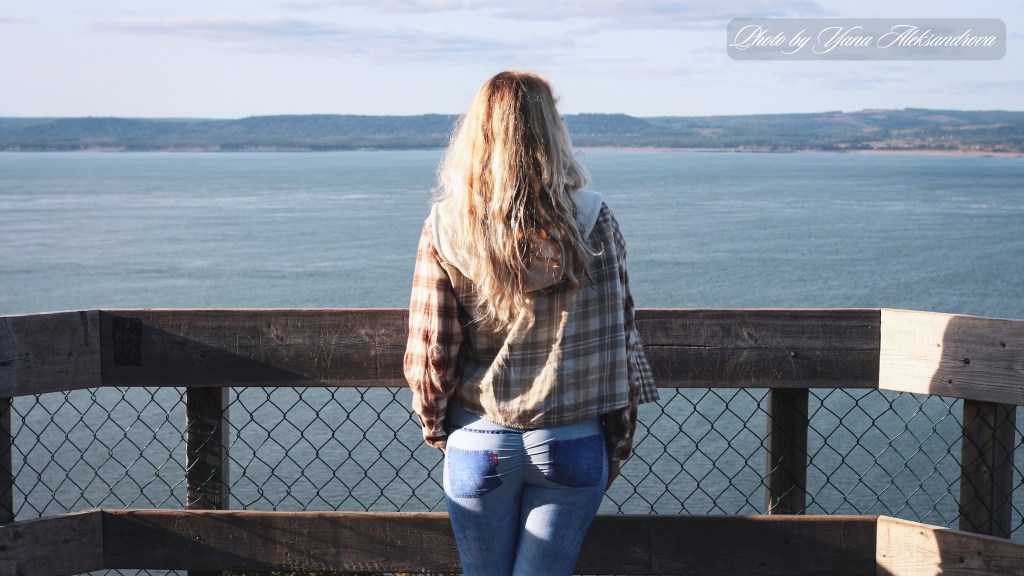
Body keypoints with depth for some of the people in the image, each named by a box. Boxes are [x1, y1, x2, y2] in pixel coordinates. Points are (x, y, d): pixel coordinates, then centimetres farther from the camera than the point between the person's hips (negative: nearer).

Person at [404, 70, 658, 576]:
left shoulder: (445, 229, -9)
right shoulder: (591, 221, -9)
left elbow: (428, 354, -7)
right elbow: (617, 339, -6)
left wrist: (436, 429, 11)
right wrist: (618, 443, 5)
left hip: (479, 444, 0)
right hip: (573, 447, 0)